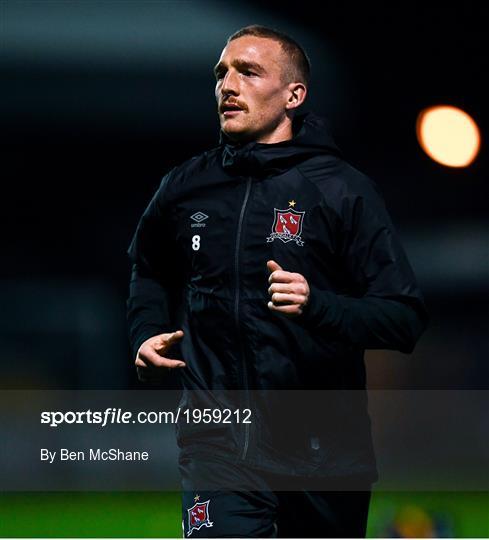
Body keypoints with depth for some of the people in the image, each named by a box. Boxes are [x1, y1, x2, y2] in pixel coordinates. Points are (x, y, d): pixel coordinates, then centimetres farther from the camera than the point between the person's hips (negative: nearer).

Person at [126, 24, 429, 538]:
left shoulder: (343, 190, -5)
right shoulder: (185, 187, 5)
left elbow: (406, 319, -10)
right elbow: (150, 270, 27)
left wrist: (316, 304, -26)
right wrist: (146, 334, 8)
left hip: (323, 450, -1)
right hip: (220, 445, 1)